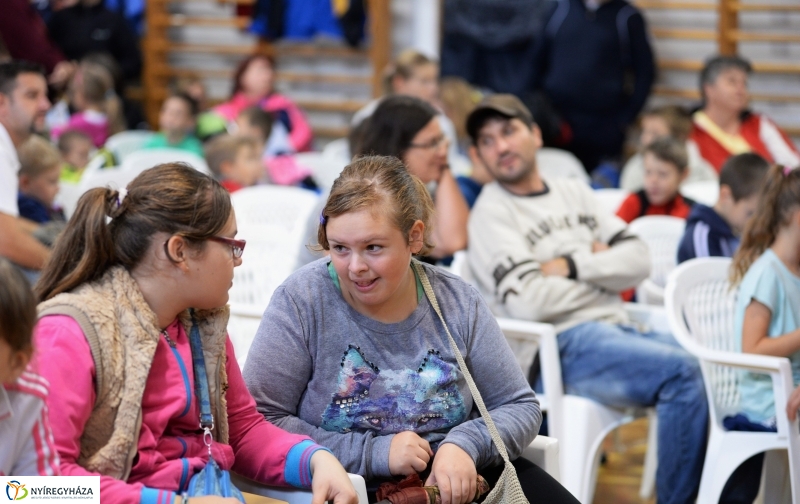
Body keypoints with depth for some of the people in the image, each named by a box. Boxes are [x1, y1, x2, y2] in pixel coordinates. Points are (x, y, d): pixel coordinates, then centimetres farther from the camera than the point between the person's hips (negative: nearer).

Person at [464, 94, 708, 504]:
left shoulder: (574, 193, 19)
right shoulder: (492, 212, -2)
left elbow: (638, 261, 10)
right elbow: (528, 302, -16)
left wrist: (572, 266, -6)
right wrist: (600, 269, -2)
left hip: (616, 329, 7)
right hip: (560, 347, -7)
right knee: (682, 372, -28)